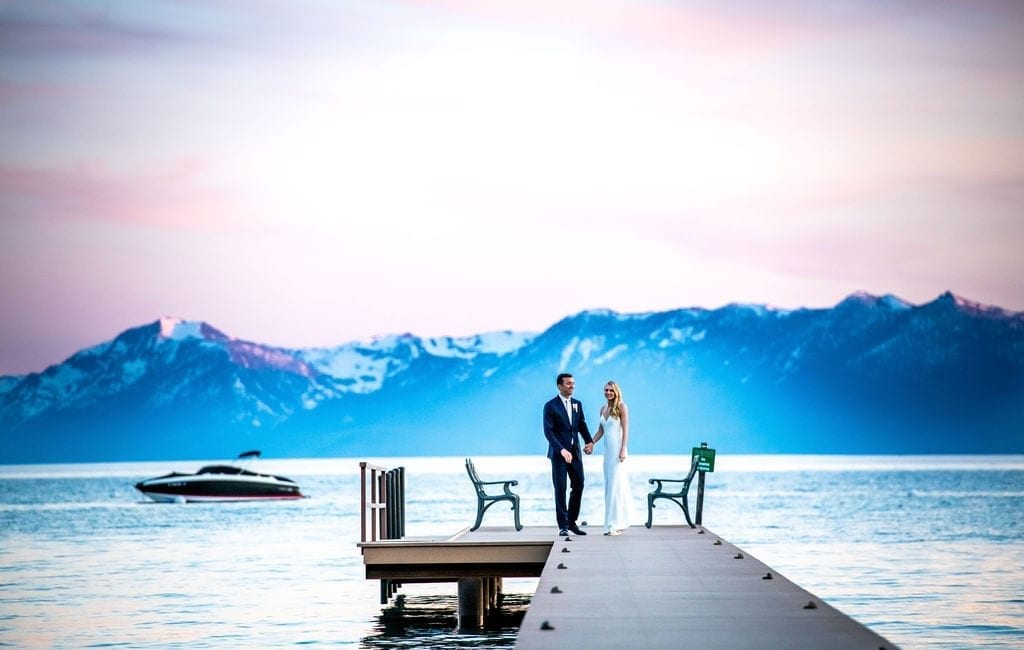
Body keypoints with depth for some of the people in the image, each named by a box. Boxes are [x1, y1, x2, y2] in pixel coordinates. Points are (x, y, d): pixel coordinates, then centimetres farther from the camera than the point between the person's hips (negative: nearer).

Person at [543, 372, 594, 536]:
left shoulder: (577, 404, 11)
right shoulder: (551, 406, -8)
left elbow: (582, 425, 14)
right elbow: (548, 431, -14)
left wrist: (589, 441, -5)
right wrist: (562, 450, -23)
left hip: (575, 452, 5)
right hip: (558, 452, -5)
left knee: (578, 486, 5)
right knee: (560, 489, -2)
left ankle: (572, 522, 18)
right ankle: (563, 526, 3)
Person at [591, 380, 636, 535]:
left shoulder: (621, 407, -7)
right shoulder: (603, 408, 12)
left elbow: (625, 430, -11)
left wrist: (623, 450, -17)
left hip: (617, 449, -7)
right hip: (607, 450, 7)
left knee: (616, 484, -8)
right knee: (609, 485, 8)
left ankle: (615, 525, -6)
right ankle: (620, 522, 15)